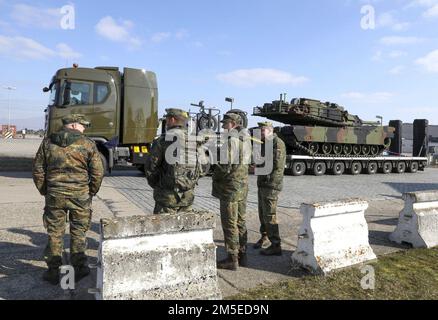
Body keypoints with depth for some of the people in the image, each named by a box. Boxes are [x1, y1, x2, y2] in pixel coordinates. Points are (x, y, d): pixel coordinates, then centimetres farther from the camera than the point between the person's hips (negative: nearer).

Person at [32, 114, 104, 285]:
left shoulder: (48, 142, 3)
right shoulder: (88, 144, -5)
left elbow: (38, 170, 6)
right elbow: (98, 173, -7)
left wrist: (45, 191, 15)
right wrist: (91, 193, 7)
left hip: (54, 195, 2)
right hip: (80, 195, -2)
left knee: (55, 233, 12)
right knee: (78, 232, 11)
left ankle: (53, 272, 21)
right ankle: (79, 268, 21)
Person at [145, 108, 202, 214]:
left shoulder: (163, 140, -8)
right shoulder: (194, 141, 9)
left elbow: (150, 167, -7)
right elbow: (199, 170, 11)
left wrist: (156, 185, 8)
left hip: (168, 195, -5)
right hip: (188, 197, 5)